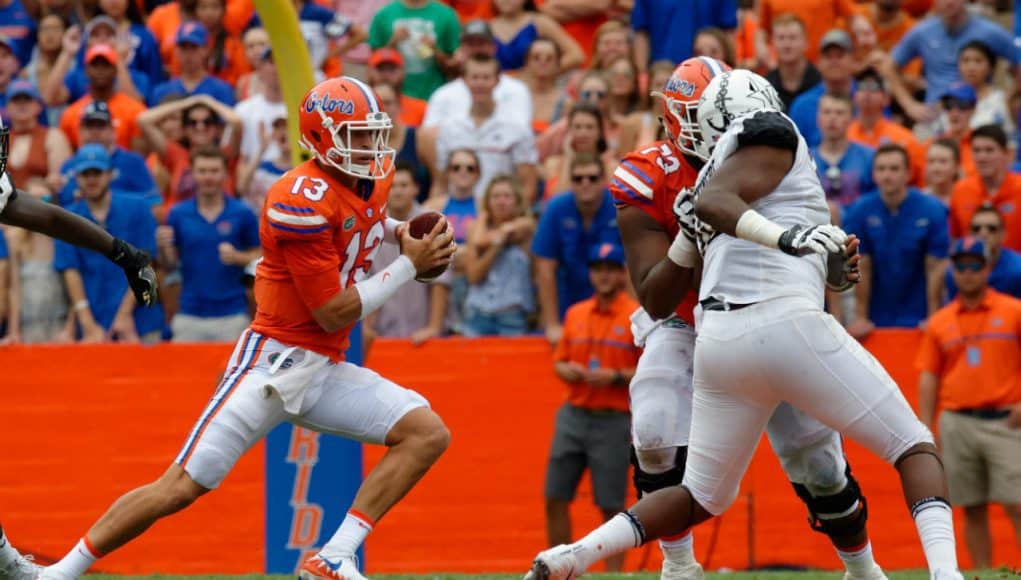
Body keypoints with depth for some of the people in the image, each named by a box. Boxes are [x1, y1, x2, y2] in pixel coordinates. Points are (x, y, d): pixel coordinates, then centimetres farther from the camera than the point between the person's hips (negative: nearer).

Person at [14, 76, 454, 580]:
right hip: (275, 361, -8)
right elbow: (335, 313, -18)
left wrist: (398, 232, 14)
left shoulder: (373, 180, 7)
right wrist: (410, 265, -11)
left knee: (428, 434, -7)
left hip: (325, 369, 8)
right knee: (182, 486, -11)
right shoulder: (304, 199, -19)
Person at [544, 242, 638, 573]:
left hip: (613, 422, -5)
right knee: (554, 497, 3)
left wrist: (616, 377, -17)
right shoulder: (575, 314, 12)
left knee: (611, 506, -3)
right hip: (573, 417, 5)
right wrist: (567, 370, -4)